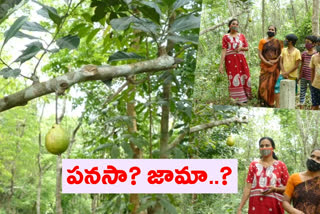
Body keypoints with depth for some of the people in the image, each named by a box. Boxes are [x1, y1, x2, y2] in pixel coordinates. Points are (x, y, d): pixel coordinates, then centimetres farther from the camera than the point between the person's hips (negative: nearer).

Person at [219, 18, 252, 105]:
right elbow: (223, 50, -1)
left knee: (244, 77, -3)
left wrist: (241, 48, -7)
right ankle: (236, 100, -5)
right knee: (234, 79, -7)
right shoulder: (226, 37, 6)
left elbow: (247, 48, 16)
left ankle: (245, 97, 6)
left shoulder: (241, 36, 14)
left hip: (241, 59, 3)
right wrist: (221, 64, -10)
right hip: (230, 60, -3)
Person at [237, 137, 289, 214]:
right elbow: (248, 187, 5)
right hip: (256, 206, 1)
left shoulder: (280, 165, 6)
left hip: (274, 207, -1)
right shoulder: (254, 165, 10)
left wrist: (275, 189, -13)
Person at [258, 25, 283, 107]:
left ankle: (271, 102, 8)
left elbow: (281, 54, 4)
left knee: (272, 84, 0)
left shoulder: (278, 42, 7)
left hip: (275, 66, 1)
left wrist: (276, 60, -12)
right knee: (263, 83, -8)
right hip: (265, 66, 0)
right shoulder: (262, 41, 5)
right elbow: (260, 54, 0)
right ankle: (263, 100, 6)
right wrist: (266, 62, -12)